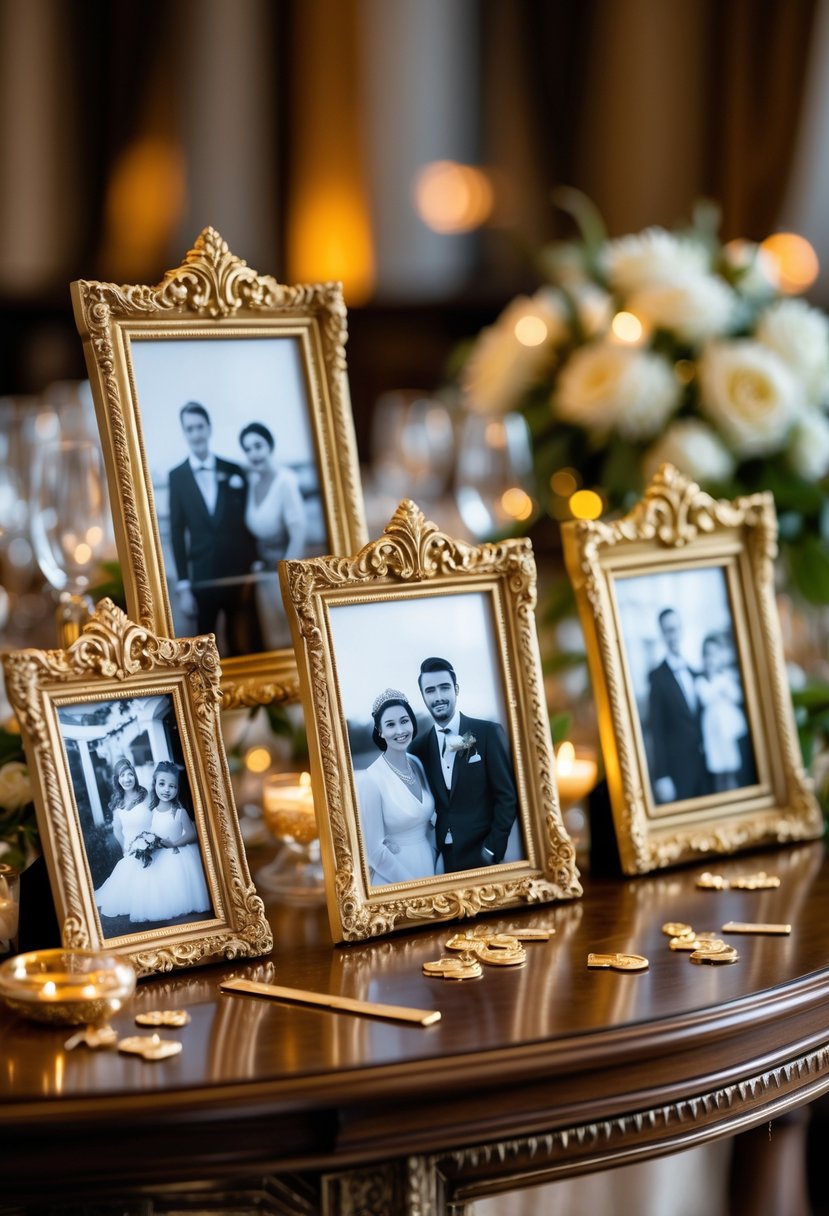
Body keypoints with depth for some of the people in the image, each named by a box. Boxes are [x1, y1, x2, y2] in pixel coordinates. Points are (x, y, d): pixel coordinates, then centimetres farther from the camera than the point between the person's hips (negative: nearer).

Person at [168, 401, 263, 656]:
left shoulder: (234, 471, 5)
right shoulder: (177, 476, 1)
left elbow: (248, 523, 8)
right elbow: (177, 532, 0)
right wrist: (183, 585, -5)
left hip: (240, 574, 1)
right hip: (202, 578, -1)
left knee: (248, 645, 4)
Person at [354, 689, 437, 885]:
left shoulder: (418, 765, -1)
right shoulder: (370, 780, -19)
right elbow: (374, 851, -17)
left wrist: (433, 865, 2)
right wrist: (412, 885, -11)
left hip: (428, 867, 6)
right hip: (393, 879, -6)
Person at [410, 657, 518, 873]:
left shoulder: (488, 733, -6)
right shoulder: (420, 746, 4)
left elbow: (507, 796, -7)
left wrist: (493, 849, -11)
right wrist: (430, 849, -3)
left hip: (483, 855, -3)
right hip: (444, 859, 3)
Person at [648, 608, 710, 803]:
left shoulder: (695, 674, 13)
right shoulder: (657, 677, -7)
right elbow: (657, 730, -10)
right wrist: (661, 776, -14)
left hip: (703, 766, 6)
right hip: (676, 768, -6)